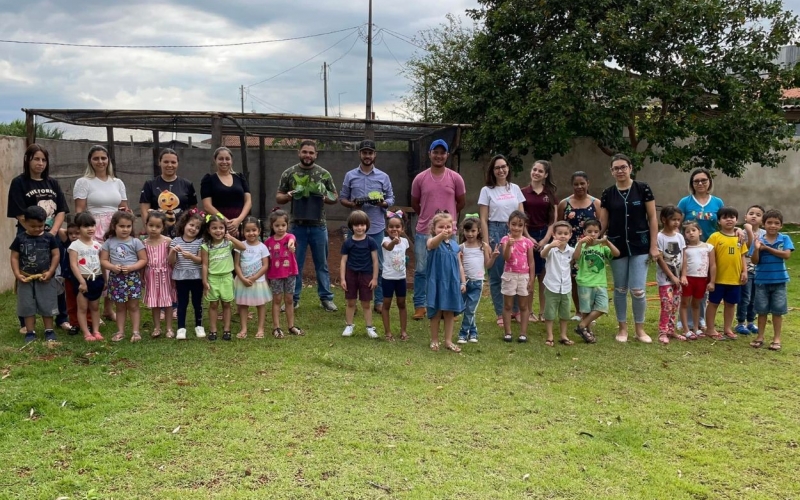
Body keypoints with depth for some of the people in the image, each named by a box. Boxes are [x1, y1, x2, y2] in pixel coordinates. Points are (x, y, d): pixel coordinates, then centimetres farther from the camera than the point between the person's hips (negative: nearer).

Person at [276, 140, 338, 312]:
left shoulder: (324, 174, 3)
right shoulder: (289, 173, 1)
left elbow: (334, 198, 8)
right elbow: (278, 197, 6)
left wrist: (324, 198, -12)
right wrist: (288, 196, -15)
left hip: (318, 226, 0)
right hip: (297, 226, 0)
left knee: (321, 264, 9)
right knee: (295, 264, 7)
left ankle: (326, 298, 19)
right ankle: (293, 298, 17)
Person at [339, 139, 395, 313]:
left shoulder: (383, 177, 5)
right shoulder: (350, 176, 6)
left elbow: (391, 199, 7)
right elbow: (342, 198, 8)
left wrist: (382, 203, -14)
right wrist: (352, 204, -12)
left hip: (377, 227, 0)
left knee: (378, 265, 4)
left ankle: (379, 300, 13)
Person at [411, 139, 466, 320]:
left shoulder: (455, 178, -1)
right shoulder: (420, 178, -1)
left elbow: (462, 202, 11)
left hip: (448, 233, 0)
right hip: (424, 232, 0)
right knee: (421, 270, 6)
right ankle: (420, 306, 16)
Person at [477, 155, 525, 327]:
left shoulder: (515, 188, 9)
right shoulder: (487, 190, 0)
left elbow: (521, 215, 11)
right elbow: (483, 220, -3)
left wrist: (526, 235, 5)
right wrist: (486, 243, -9)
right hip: (495, 232, -3)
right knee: (496, 275, 1)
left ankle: (516, 310, 19)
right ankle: (500, 314, 11)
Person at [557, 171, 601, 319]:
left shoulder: (596, 203, 2)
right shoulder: (564, 204, 3)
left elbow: (601, 227, 2)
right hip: (571, 248, 1)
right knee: (574, 279, 7)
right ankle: (578, 312, 20)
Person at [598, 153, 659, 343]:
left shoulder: (643, 189, -2)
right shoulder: (607, 194, 3)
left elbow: (652, 218, -1)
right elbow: (603, 223, 5)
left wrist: (654, 246, -5)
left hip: (640, 246, -2)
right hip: (617, 246, 2)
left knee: (637, 290, -5)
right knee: (620, 289, 9)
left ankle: (640, 329, 13)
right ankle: (622, 328, 22)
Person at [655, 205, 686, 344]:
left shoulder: (680, 237, 5)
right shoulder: (660, 237, -11)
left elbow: (683, 258, 6)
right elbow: (660, 259, -13)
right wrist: (672, 276, -13)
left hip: (677, 277, 6)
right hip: (665, 278, -6)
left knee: (675, 305, 9)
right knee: (667, 305, -10)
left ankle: (671, 330, 19)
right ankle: (663, 332, -4)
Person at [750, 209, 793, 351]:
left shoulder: (784, 239, -3)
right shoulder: (759, 241, -4)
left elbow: (786, 255, -17)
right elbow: (754, 261, -8)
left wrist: (767, 248, -16)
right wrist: (757, 249, -25)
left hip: (779, 281, 0)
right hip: (762, 280, 0)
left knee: (777, 311, 7)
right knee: (762, 310, 9)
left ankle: (776, 338, 16)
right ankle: (760, 337, 19)